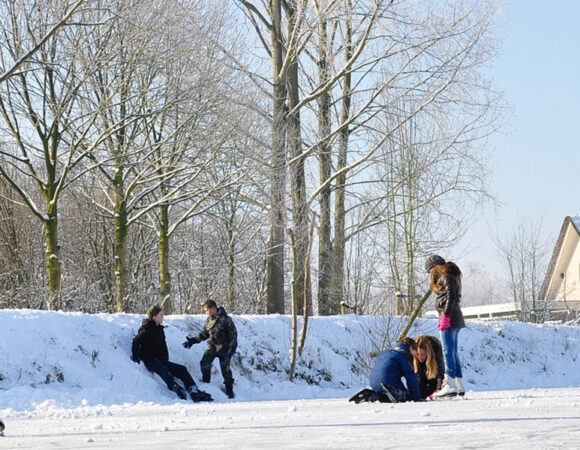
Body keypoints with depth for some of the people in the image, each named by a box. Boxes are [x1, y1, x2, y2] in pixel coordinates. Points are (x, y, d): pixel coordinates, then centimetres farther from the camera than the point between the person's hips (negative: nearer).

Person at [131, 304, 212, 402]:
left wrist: (166, 360, 16)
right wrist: (135, 357, -21)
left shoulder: (160, 329, 19)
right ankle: (175, 387, -61)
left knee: (182, 369, -7)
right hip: (150, 361, -8)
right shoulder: (146, 329, -6)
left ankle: (194, 392, -20)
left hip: (161, 361, 8)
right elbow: (136, 341, -14)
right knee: (163, 369, -37)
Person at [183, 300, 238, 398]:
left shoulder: (225, 319, -10)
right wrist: (194, 340, 8)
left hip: (223, 347, -5)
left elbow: (233, 333, -8)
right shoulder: (208, 320, 9)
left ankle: (229, 390, 9)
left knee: (225, 368, -3)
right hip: (212, 346, 5)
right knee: (204, 363, -14)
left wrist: (232, 346, -15)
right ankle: (205, 382, 4)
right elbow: (204, 334, 18)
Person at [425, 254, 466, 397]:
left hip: (449, 317, -10)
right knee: (453, 352, 12)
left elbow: (451, 297, -17)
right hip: (454, 318, 10)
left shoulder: (446, 276, -8)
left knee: (448, 351, -12)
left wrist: (445, 316, -21)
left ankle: (450, 385, -17)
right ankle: (459, 386, 13)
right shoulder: (450, 275, 21)